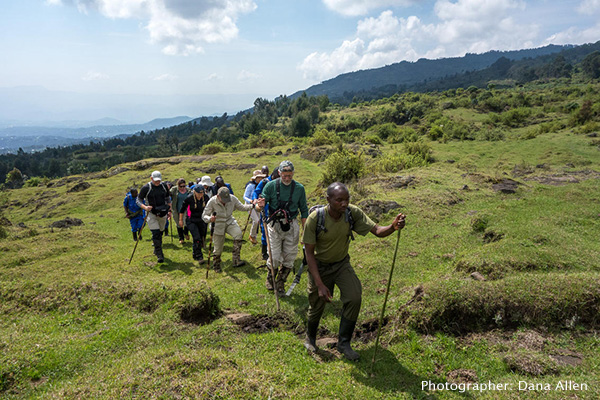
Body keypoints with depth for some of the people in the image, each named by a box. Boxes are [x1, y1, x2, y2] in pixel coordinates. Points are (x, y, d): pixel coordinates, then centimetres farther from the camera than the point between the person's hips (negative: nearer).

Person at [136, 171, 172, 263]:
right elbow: (138, 200, -5)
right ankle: (159, 255, -11)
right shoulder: (146, 188, -10)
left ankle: (156, 250, 35)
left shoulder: (164, 186, 4)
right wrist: (145, 207, -24)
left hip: (162, 213, 5)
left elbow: (168, 198, 18)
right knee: (156, 233, -14)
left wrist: (169, 210, 12)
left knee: (160, 232, 15)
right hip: (151, 213, -4)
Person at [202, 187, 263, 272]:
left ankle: (236, 260, -27)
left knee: (238, 234, -30)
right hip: (218, 225, -1)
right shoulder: (212, 201, -18)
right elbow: (204, 215, -13)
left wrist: (252, 205, -14)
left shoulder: (233, 198, -11)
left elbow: (241, 207, 2)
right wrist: (210, 219, -37)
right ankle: (216, 266, 33)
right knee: (218, 249, 5)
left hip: (230, 222, 2)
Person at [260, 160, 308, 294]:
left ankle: (281, 282, 26)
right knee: (275, 257, -3)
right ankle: (270, 278, 27)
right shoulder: (271, 186, -4)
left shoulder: (299, 188, 1)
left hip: (292, 226, 2)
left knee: (290, 257, 5)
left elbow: (304, 211, 8)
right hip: (275, 225, -2)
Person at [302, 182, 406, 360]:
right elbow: (309, 253, -23)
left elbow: (377, 230, -22)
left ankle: (344, 343, 4)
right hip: (319, 266, -2)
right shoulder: (315, 218, -28)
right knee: (316, 307, 9)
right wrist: (320, 284, -26)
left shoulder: (353, 213, -20)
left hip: (342, 264, 2)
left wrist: (393, 227, -46)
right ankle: (310, 338, 42)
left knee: (354, 297, -17)